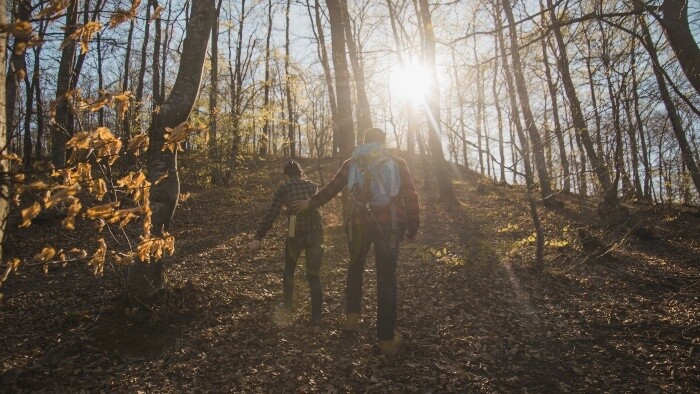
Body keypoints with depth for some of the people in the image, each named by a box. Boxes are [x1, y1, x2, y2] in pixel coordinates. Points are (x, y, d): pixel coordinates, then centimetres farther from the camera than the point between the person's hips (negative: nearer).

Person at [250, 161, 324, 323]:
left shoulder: (284, 188, 0)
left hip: (295, 235, -2)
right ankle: (316, 316, 6)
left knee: (289, 269, 25)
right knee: (314, 275, 11)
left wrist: (258, 237, -5)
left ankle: (287, 305, 33)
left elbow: (270, 214, -6)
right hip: (316, 233, 2)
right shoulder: (313, 186, 9)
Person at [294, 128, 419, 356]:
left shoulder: (352, 164, 10)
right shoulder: (397, 163, 7)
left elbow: (331, 189, 16)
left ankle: (352, 317, 20)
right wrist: (413, 226, 9)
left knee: (355, 267, 25)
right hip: (389, 225, -1)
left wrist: (311, 203, 31)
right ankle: (387, 339, 2)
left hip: (359, 223, 1)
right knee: (386, 278, 2)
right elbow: (411, 196, 2)